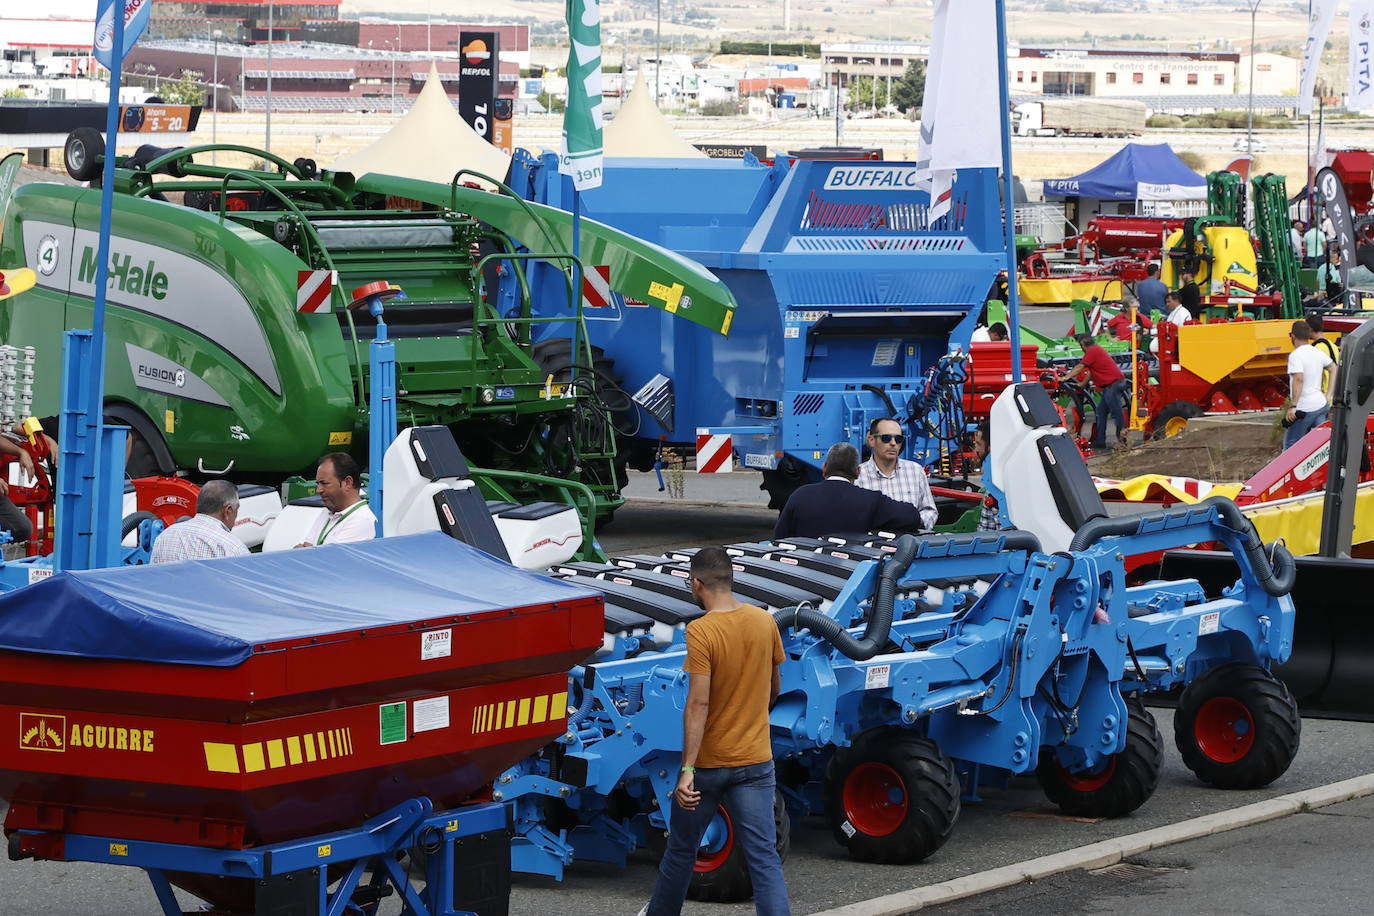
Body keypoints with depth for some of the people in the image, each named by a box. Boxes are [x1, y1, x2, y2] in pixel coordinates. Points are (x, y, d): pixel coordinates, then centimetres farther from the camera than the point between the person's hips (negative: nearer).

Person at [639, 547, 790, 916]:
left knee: (682, 848, 17)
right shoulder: (765, 622, -1)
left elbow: (698, 704, -22)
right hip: (755, 760, 3)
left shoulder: (700, 631, -17)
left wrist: (687, 769, -23)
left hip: (708, 762, -3)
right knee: (764, 856, -1)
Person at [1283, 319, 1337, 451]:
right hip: (1321, 404, 7)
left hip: (1304, 409, -7)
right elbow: (1334, 369, 18)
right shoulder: (1318, 353, 9)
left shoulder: (1295, 356, -15)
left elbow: (1299, 379, -26)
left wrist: (1292, 406, -27)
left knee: (1290, 445, 3)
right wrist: (1328, 395, 16)